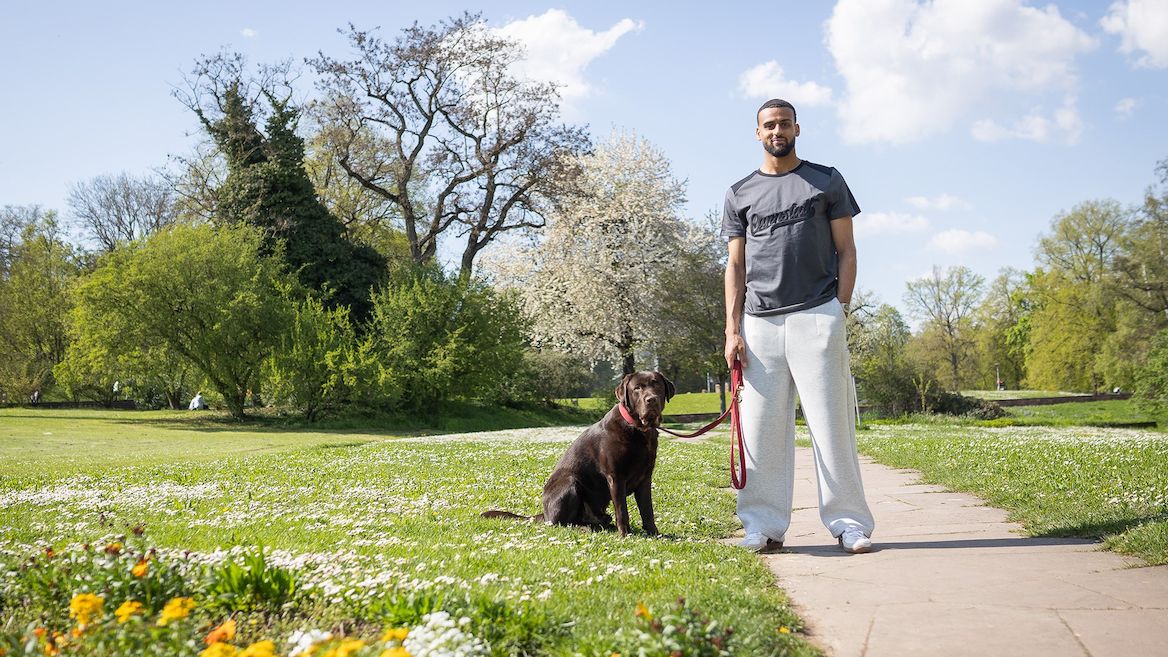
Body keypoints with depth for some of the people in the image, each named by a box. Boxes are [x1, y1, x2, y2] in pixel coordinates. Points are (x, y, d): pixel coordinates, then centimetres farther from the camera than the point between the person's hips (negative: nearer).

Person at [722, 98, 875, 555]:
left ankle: (849, 523, 2)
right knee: (761, 427, 0)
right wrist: (732, 331, 2)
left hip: (818, 316, -2)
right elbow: (736, 265, 12)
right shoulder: (740, 193, 16)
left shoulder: (826, 181, 13)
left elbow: (846, 250, 9)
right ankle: (765, 526, 6)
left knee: (832, 423, -3)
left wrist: (840, 310, -4)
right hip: (760, 323, 2)